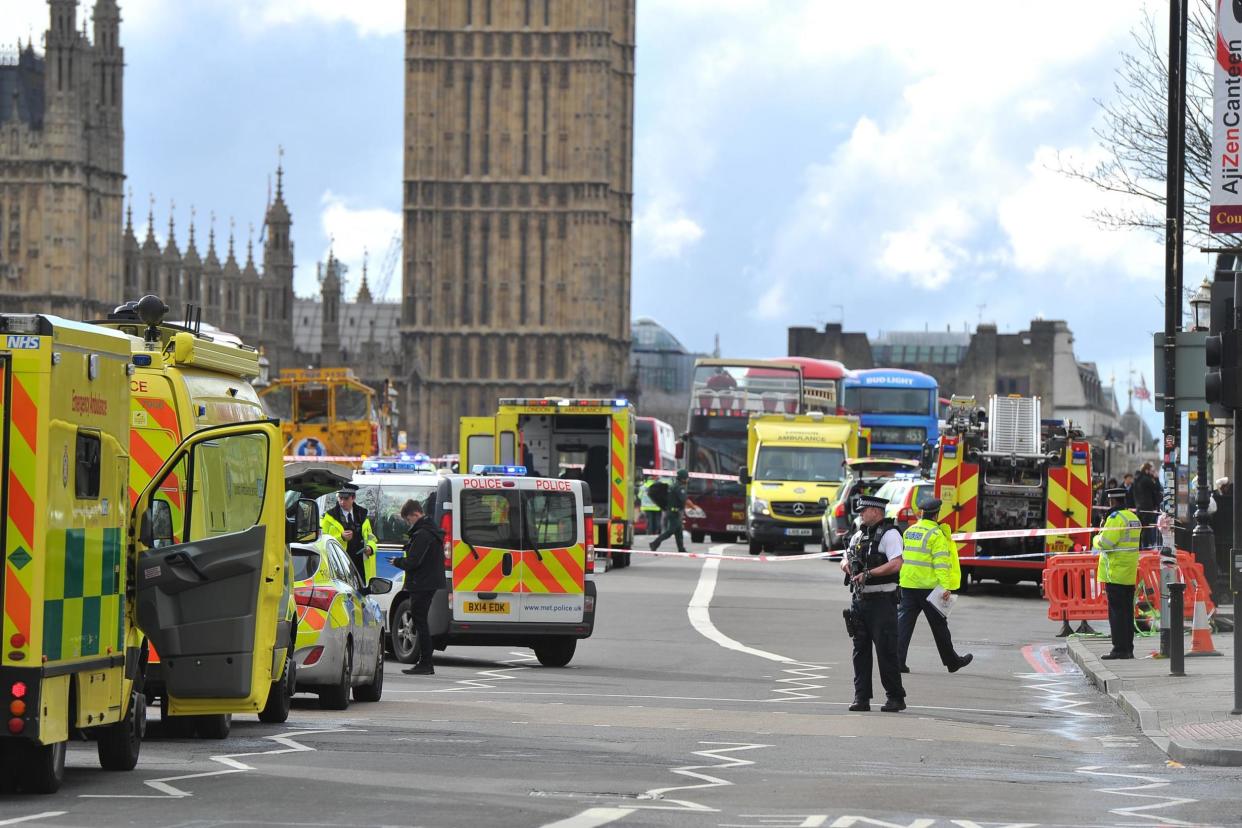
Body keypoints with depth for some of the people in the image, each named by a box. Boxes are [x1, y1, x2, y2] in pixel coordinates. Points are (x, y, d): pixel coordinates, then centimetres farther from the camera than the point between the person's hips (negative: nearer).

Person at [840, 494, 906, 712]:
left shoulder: (889, 534, -9)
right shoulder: (859, 535, 16)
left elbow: (896, 564, -20)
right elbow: (845, 559, 25)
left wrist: (868, 574, -21)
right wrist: (847, 565, 1)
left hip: (882, 601, -8)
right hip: (860, 600, 8)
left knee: (886, 651, -6)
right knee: (860, 651, 7)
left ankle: (896, 698, 0)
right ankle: (861, 698, 9)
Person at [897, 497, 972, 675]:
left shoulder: (909, 531, 12)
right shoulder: (937, 535, -10)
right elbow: (941, 563, -18)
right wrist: (946, 586, -22)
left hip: (907, 585, 5)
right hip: (928, 586, -5)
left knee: (904, 621, 3)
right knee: (939, 625, 7)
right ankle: (952, 661, 19)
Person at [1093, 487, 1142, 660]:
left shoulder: (1115, 518, -14)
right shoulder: (1134, 518, 14)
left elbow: (1105, 543, -19)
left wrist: (1096, 539, 2)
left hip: (1115, 573, -8)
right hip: (1130, 574, 8)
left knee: (1116, 612, -6)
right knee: (1127, 611, 12)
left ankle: (1119, 648, -8)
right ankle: (1128, 649, 14)